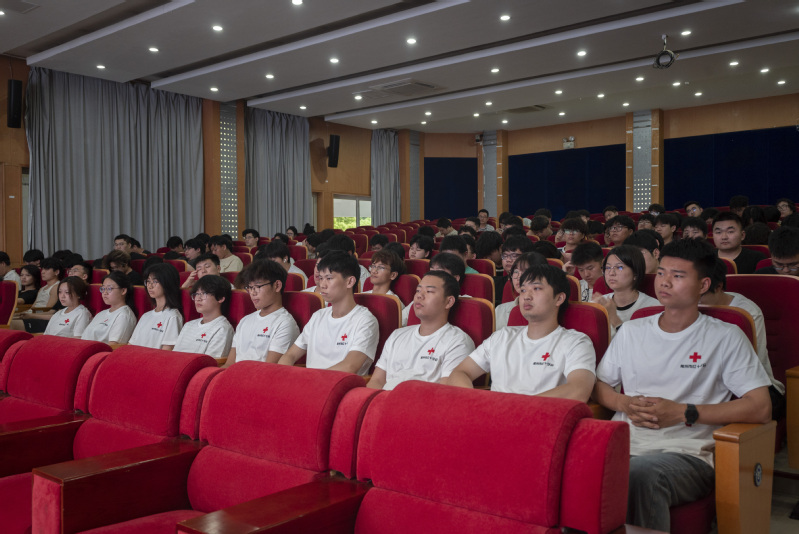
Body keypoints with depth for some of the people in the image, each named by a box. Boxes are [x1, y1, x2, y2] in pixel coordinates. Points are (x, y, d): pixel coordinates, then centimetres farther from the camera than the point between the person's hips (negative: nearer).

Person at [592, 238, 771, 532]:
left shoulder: (726, 337, 7)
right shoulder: (631, 332, 20)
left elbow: (761, 408, -1)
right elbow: (598, 385, 24)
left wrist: (683, 412, -8)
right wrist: (625, 404, 0)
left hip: (687, 451, -3)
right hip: (625, 441, 3)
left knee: (643, 473, -38)